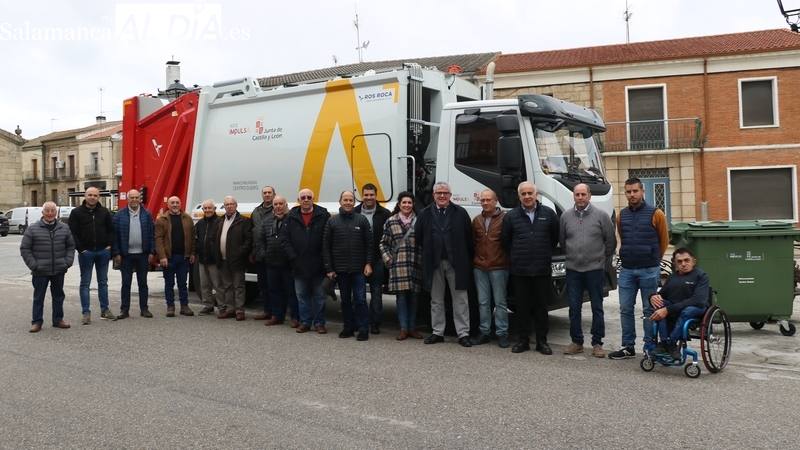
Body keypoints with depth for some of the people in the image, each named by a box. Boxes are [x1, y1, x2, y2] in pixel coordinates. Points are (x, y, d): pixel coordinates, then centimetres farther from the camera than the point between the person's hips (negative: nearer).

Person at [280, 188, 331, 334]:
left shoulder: (323, 215, -5)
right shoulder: (292, 216, 4)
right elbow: (285, 238, 3)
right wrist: (293, 257, -5)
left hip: (318, 265, -2)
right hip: (299, 265, 3)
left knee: (319, 296, 7)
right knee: (302, 296, 11)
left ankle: (319, 323, 17)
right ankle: (305, 322, 22)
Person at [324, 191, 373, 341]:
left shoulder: (362, 220, 1)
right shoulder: (332, 221, 3)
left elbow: (369, 244, 1)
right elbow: (326, 246, 2)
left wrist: (368, 263, -7)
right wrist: (329, 268, -2)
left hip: (359, 269, -2)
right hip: (340, 269, 2)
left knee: (360, 299, -1)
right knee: (345, 299, 12)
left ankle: (363, 328, 6)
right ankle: (348, 327, 22)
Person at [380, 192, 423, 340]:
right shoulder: (390, 221, 5)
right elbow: (384, 243, 10)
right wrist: (387, 259, -1)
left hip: (415, 264, 1)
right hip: (398, 265, 0)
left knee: (413, 296, 7)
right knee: (401, 296, -1)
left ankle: (412, 327, 18)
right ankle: (403, 328, 8)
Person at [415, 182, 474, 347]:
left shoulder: (461, 213, -1)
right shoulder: (425, 214, 4)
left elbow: (469, 238, -1)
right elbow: (419, 237, 8)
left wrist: (465, 258, -2)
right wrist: (429, 252, 8)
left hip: (456, 262, -2)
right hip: (434, 263, 2)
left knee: (460, 300, 2)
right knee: (436, 300, 11)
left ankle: (463, 333, 8)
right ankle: (437, 332, 20)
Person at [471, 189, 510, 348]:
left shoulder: (505, 218, -7)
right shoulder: (477, 220, 10)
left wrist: (508, 259, -5)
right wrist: (476, 258, 10)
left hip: (499, 267, -5)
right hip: (479, 267, 5)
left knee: (500, 302, 3)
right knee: (483, 302, 10)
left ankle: (502, 333, 9)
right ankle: (485, 332, 18)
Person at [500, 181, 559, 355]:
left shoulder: (549, 214, 1)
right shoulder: (511, 216, 2)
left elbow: (556, 237, 11)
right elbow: (505, 240, 9)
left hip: (543, 270, 0)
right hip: (519, 270, 0)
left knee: (541, 306, 7)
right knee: (522, 306, 7)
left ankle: (542, 341, 16)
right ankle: (523, 340, 17)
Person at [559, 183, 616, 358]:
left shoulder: (601, 216, -4)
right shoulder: (566, 216, 3)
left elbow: (611, 241, 1)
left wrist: (603, 259, 5)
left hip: (595, 269, -2)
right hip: (573, 270, 2)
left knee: (597, 308, 6)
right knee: (574, 308, 7)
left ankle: (597, 343, 15)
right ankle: (577, 342, 18)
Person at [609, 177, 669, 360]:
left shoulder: (655, 214, -5)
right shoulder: (621, 216, 6)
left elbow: (664, 240, 6)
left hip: (649, 270, -4)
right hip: (626, 270, 4)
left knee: (649, 310, 4)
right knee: (625, 309, 6)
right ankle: (628, 346, 16)